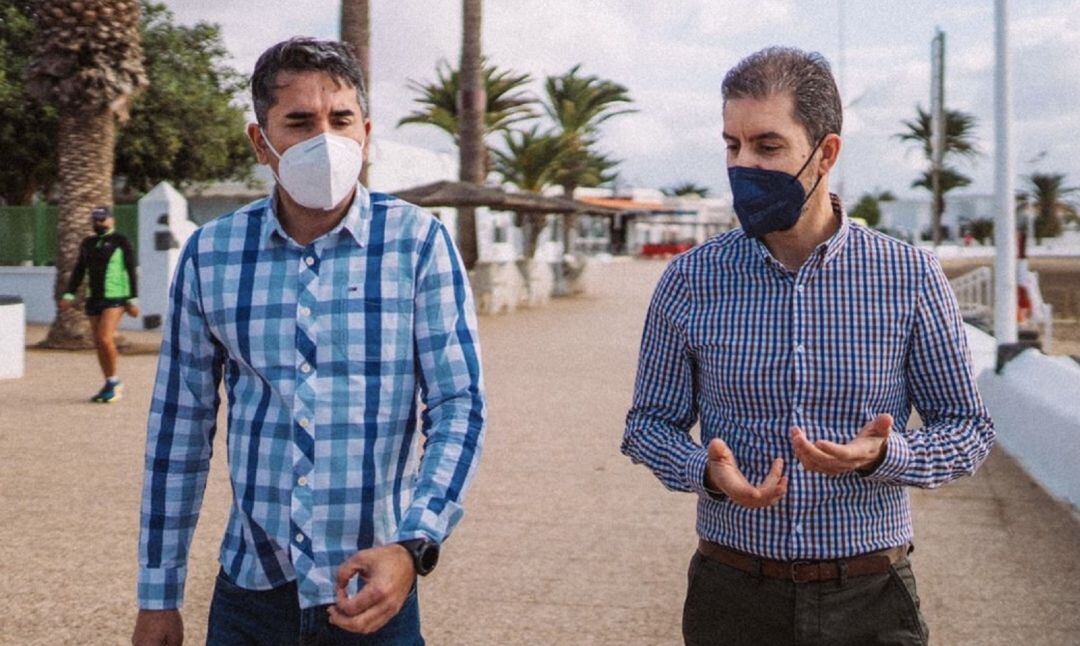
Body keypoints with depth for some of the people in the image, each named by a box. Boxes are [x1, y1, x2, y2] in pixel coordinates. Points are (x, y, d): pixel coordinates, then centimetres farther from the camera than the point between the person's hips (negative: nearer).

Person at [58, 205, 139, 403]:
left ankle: (114, 381, -3)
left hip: (115, 298, -6)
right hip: (94, 299, 6)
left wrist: (133, 299, -7)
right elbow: (79, 271, 18)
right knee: (99, 343, 6)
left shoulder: (120, 242, -1)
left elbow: (131, 272, -3)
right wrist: (69, 294, 9)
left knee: (105, 338, -18)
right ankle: (110, 385, 15)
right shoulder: (88, 244, 16)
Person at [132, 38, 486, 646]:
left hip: (372, 594, -2)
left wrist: (413, 546, -24)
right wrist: (158, 597, 6)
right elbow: (180, 426, 5)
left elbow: (459, 408, -9)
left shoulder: (419, 242, -8)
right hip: (248, 590, 2)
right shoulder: (210, 253, -1)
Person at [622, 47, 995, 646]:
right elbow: (649, 422, 4)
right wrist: (709, 473, -17)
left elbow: (967, 428, 1)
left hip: (871, 598, 0)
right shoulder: (690, 281, -3)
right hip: (732, 597, 1)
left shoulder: (911, 277, -5)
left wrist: (882, 455, -20)